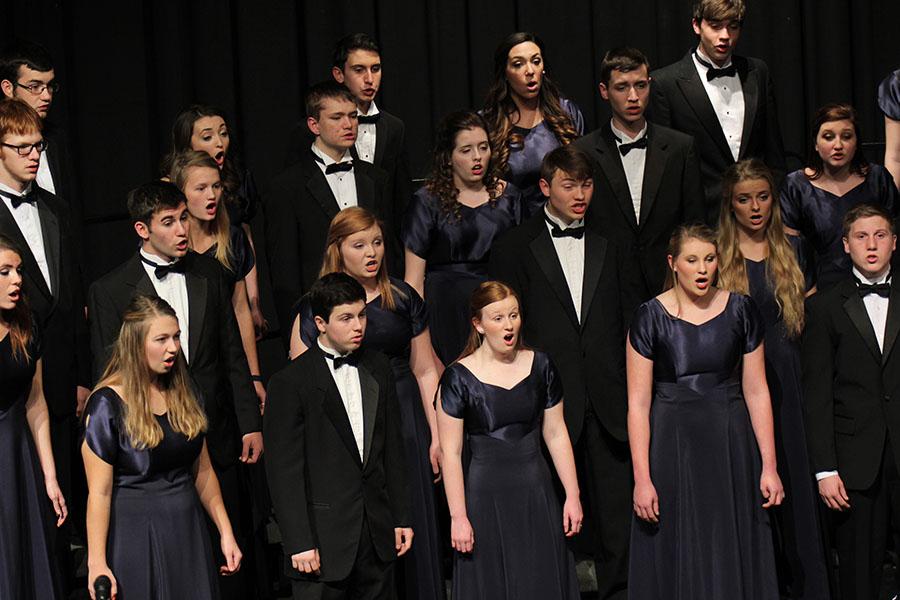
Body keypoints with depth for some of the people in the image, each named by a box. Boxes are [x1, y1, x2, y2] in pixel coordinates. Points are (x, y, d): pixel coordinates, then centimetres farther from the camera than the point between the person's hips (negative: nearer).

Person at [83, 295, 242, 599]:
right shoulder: (107, 404, -12)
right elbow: (99, 492, -14)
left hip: (188, 532, 6)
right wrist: (96, 565, -16)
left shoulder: (183, 394, 7)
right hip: (135, 537, -5)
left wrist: (226, 533, 9)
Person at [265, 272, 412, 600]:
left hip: (377, 534, 5)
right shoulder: (289, 383, -9)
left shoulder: (378, 369, 9)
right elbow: (284, 471, -10)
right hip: (325, 537, -5)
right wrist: (299, 543, -13)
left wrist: (401, 517, 12)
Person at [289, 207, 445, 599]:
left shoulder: (403, 298, 5)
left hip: (402, 423, 2)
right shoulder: (315, 306, -1)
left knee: (411, 523, 5)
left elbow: (425, 370, 8)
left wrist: (438, 435, 5)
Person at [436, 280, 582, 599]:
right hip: (486, 498, -3)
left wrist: (572, 496, 5)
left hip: (537, 494, 3)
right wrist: (458, 517, -10)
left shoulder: (540, 366, 3)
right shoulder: (458, 377, -8)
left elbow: (556, 435, 7)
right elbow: (450, 452, -8)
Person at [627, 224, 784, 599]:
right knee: (678, 561, 4)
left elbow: (756, 391, 3)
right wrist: (642, 479, -11)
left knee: (734, 555, 6)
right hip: (671, 446, -2)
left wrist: (769, 466, -1)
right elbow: (638, 403, -6)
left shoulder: (740, 311, 2)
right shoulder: (650, 317, -4)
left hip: (731, 444, 2)